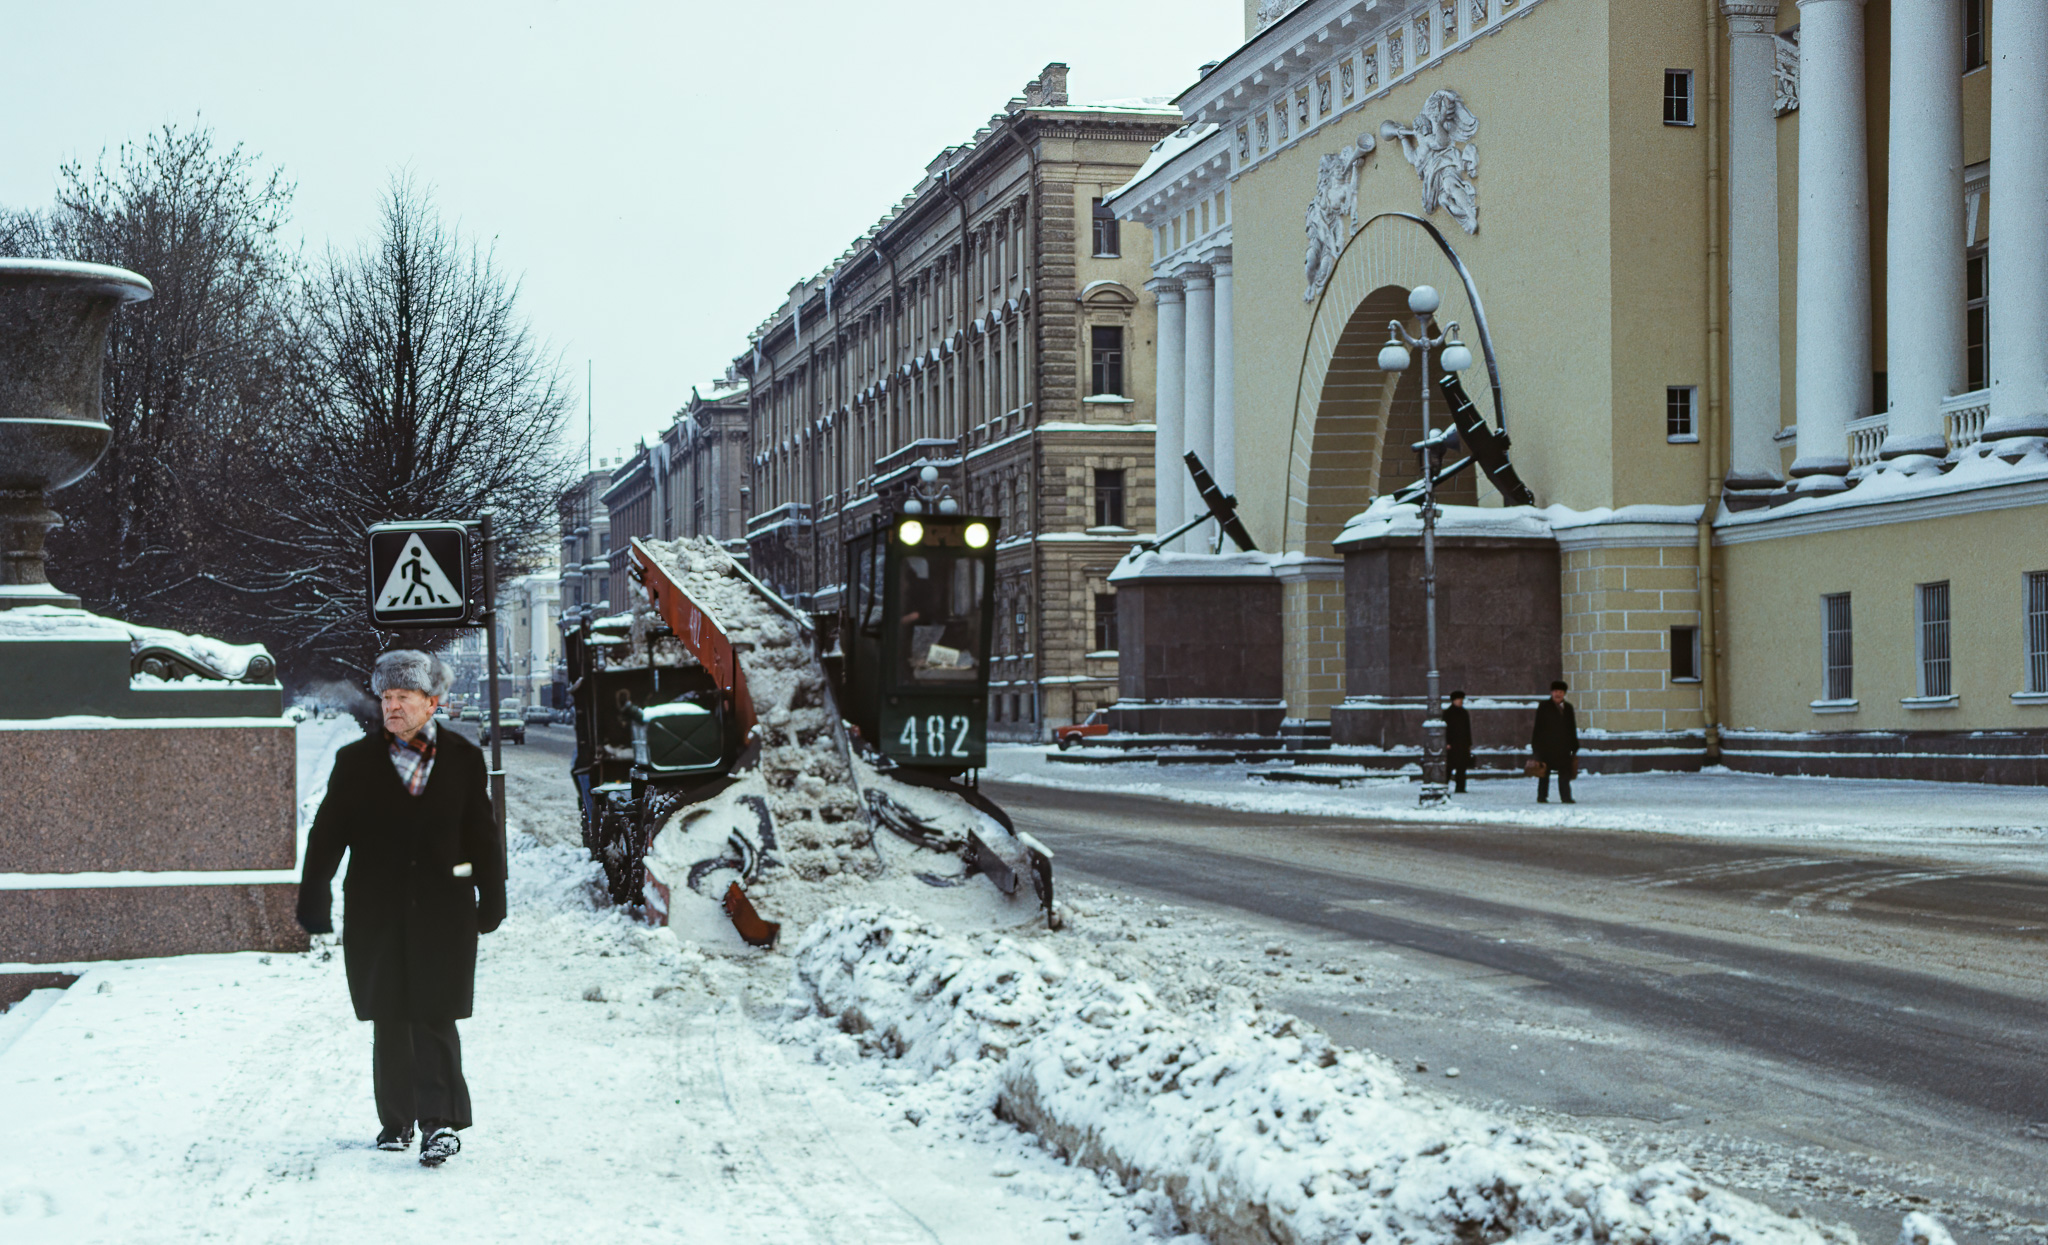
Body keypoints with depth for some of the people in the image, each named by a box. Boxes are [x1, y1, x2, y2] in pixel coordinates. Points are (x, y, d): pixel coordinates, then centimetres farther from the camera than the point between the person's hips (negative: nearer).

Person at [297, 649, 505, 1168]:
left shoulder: (463, 760, 5)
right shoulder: (356, 762, 5)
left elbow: (482, 833, 10)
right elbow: (328, 834, 5)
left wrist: (491, 898, 10)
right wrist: (313, 899, -1)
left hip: (443, 906, -1)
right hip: (377, 907, 1)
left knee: (434, 1014, -8)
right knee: (389, 1019, 7)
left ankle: (441, 1121, -7)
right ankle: (397, 1120, 17)